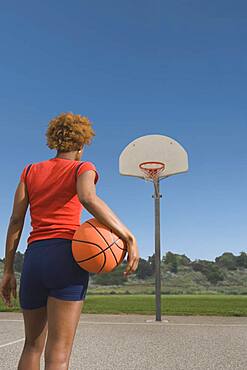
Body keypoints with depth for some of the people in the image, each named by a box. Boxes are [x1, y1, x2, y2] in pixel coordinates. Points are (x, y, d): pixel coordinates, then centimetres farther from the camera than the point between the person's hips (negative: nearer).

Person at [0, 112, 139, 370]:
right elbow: (88, 198, -19)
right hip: (66, 256, -4)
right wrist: (128, 236, -24)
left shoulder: (31, 171, 17)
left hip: (33, 258, 5)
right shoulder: (82, 168, 5)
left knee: (32, 345, 20)